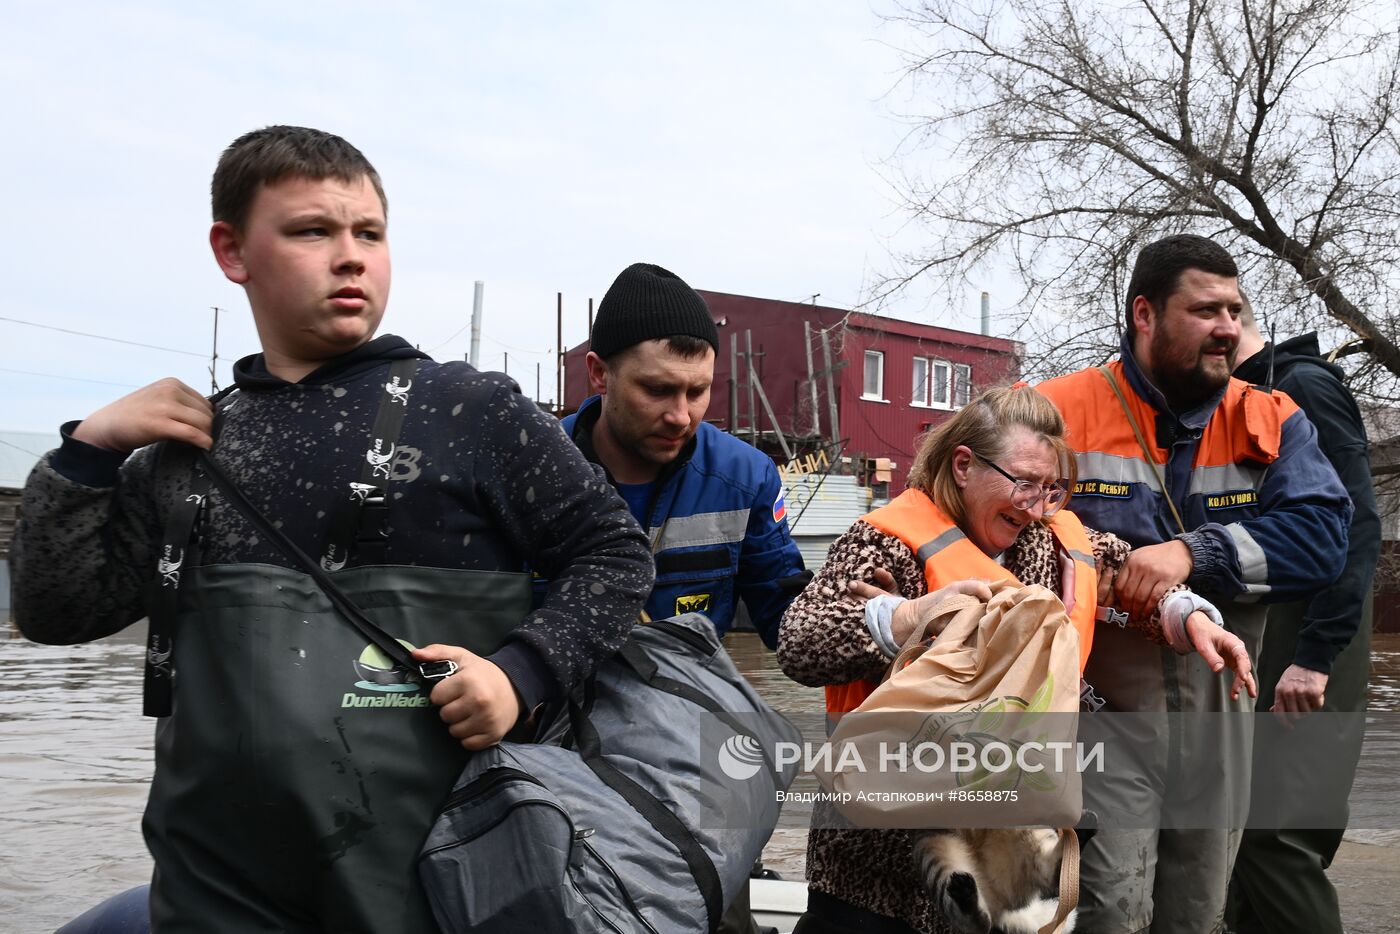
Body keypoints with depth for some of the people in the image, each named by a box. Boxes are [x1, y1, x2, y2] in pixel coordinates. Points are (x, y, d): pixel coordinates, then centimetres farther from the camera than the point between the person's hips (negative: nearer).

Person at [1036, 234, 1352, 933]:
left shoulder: (1271, 423, 2)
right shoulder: (1061, 414, -8)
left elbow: (1323, 535, -13)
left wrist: (1195, 551, -25)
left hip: (1217, 718, 4)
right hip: (1103, 712, -4)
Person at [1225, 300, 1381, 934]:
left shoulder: (1304, 386, -8)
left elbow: (1355, 524, -18)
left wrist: (1316, 656, -23)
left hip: (1302, 656, -9)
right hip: (1251, 652, 9)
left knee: (1272, 833, -14)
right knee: (1248, 831, 10)